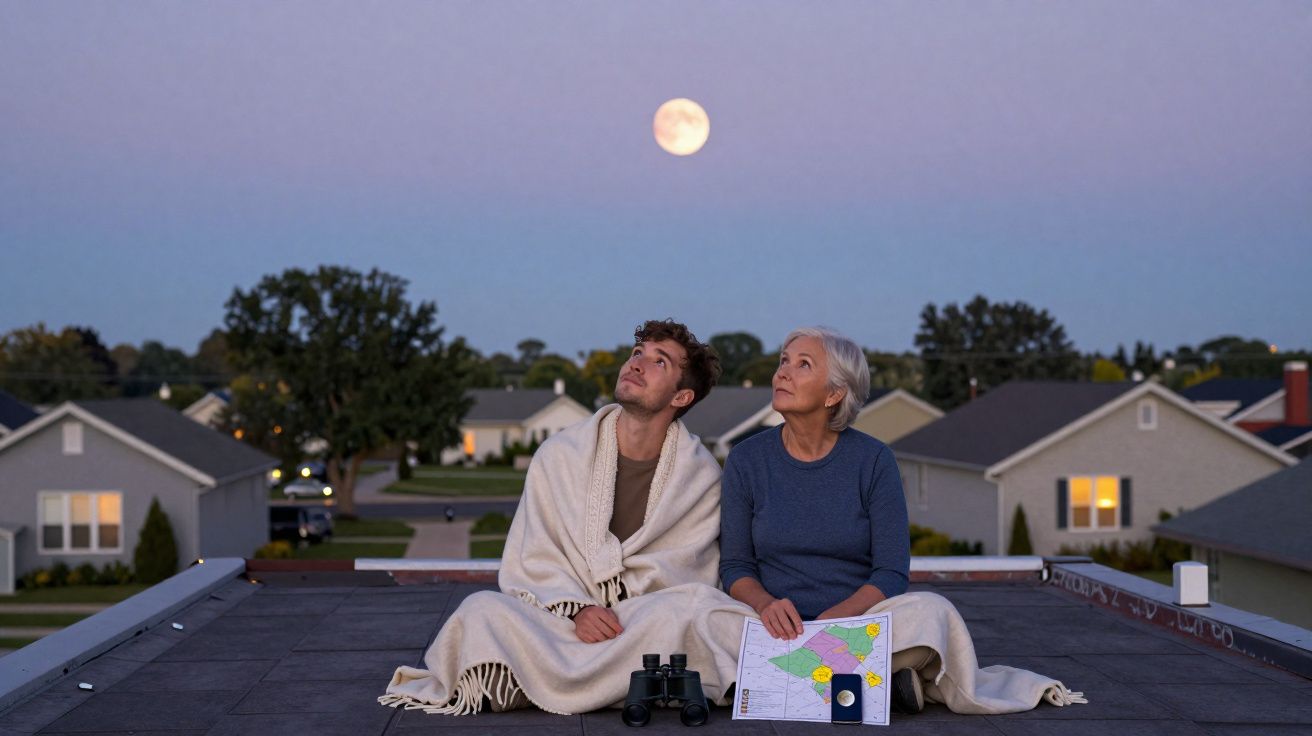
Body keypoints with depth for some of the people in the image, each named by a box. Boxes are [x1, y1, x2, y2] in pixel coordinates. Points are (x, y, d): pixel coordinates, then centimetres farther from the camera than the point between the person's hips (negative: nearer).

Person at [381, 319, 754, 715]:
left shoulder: (701, 475, 5)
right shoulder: (560, 455, 6)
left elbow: (684, 577, -2)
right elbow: (534, 561, 3)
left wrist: (606, 613, -18)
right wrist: (577, 611, -17)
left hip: (644, 625, 0)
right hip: (558, 622, 0)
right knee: (484, 610, -27)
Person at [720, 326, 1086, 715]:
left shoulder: (873, 459, -1)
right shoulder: (746, 459, 3)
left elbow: (892, 572, -5)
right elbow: (734, 564, 4)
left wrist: (833, 618, -23)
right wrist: (766, 604, -19)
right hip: (783, 633, 2)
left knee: (928, 610, -32)